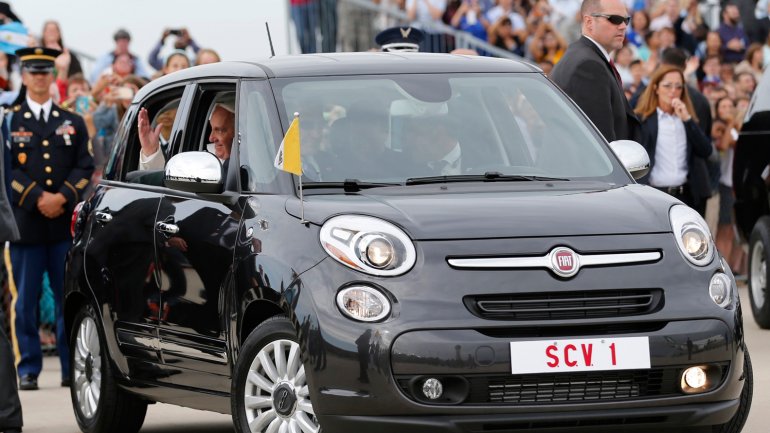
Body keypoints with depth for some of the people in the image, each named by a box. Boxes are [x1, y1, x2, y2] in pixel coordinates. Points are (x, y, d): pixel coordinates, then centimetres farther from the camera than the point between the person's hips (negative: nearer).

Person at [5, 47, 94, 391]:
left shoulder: (72, 123, 14)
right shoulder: (10, 121, 7)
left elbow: (85, 167, 6)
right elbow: (9, 169, -2)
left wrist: (62, 197, -9)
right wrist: (37, 199, -13)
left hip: (65, 221, 2)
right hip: (25, 222, -2)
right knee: (25, 300, -1)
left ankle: (73, 367, 4)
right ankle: (28, 369, 4)